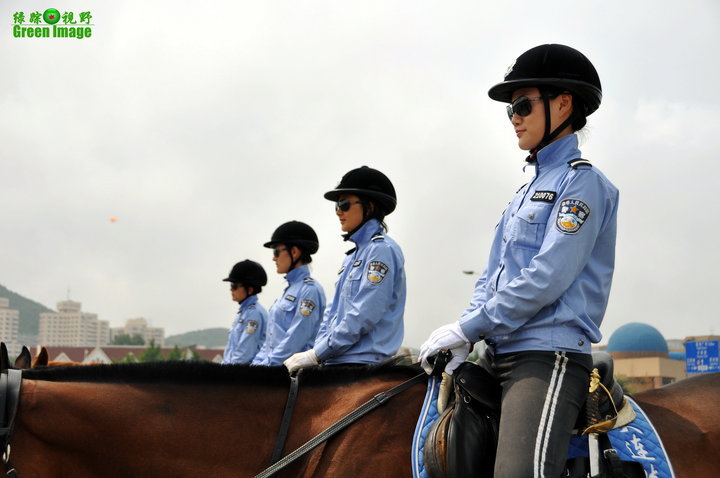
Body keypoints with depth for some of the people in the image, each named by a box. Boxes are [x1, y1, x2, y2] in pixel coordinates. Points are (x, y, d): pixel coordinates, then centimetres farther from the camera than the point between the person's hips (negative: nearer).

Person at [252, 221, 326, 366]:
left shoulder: (310, 289, -7)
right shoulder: (290, 289, 20)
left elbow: (295, 339, -14)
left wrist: (266, 365, -14)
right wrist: (257, 363, 12)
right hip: (273, 366, 8)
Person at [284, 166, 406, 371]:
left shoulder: (382, 250, -8)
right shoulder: (354, 254, 21)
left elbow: (363, 316, -16)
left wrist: (317, 354, -13)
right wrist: (318, 349, 5)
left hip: (362, 362, -9)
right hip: (336, 361, 9)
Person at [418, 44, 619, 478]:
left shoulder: (582, 182, -5)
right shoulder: (526, 193, 23)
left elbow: (546, 278, -16)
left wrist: (467, 328, -13)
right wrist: (466, 340, 3)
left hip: (548, 357, -9)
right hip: (500, 357, 9)